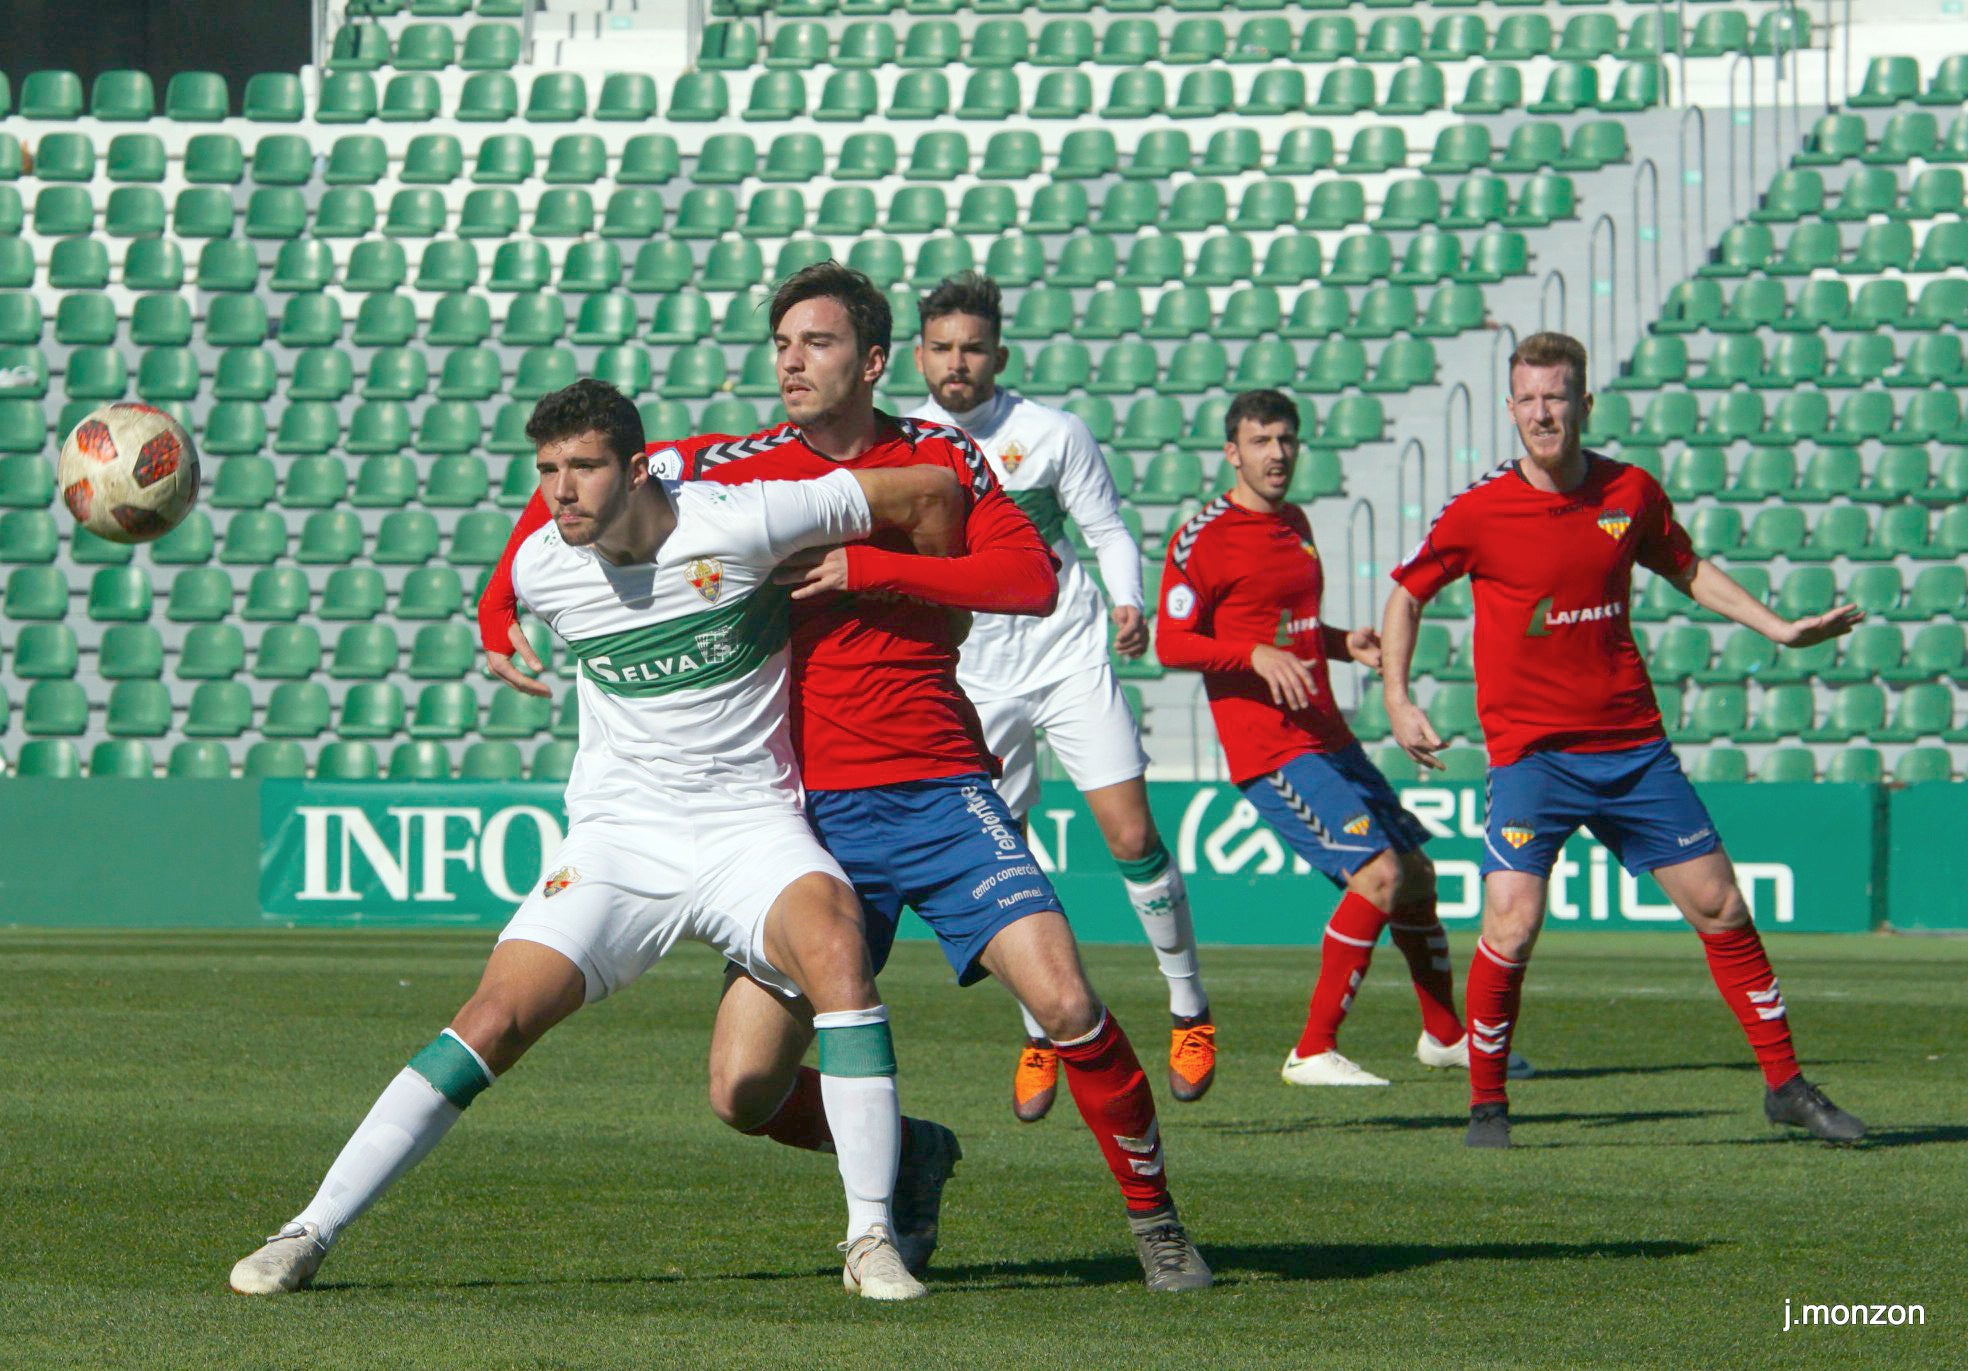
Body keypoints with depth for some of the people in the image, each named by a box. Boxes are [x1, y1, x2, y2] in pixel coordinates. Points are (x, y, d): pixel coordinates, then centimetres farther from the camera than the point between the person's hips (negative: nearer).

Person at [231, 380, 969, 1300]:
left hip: (749, 825, -2)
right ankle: (309, 1234, -6)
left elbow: (932, 490, -6)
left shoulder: (737, 525, -16)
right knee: (494, 1019, -14)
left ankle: (872, 1240, -26)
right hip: (615, 835, 2)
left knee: (832, 942, -33)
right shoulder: (541, 569, -4)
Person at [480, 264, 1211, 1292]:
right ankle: (907, 1160, 22)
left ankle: (1152, 1215, 5)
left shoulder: (942, 458, 4)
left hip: (938, 788, -1)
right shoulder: (733, 468, 3)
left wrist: (871, 569, -15)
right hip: (809, 811, 1)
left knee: (1064, 1001, -18)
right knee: (746, 1092, -7)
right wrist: (499, 611, 0)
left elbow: (1032, 581, -8)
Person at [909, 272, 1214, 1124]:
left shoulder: (1052, 434, -5)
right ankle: (1040, 1033, 17)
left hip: (1070, 659, -2)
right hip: (975, 681, 2)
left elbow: (1110, 533, -1)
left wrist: (1128, 604, -15)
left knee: (1130, 835, -10)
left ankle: (1189, 1010, 4)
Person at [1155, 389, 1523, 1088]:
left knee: (1416, 872, 13)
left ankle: (1444, 1035, 31)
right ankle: (1313, 1052, -14)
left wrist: (1345, 643, 8)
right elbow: (1171, 643, -11)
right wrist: (1258, 655, -25)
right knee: (1379, 874, -19)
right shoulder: (1204, 537, -8)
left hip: (1328, 737, 9)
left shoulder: (1296, 523, 16)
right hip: (1270, 748, -9)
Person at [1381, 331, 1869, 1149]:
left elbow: (1686, 570, 20)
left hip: (1633, 744, 3)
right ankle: (1485, 1104, 0)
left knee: (1720, 904, 5)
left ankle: (1785, 1086, 18)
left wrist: (1778, 628, 14)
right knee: (1511, 926, -18)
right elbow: (1407, 594, 6)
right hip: (1531, 750, -3)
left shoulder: (1631, 493, 1)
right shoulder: (1481, 511, -8)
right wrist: (1397, 700, -4)